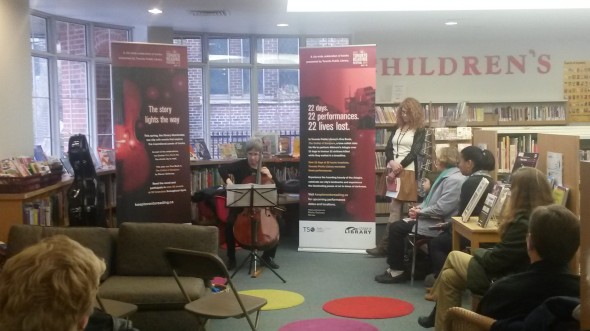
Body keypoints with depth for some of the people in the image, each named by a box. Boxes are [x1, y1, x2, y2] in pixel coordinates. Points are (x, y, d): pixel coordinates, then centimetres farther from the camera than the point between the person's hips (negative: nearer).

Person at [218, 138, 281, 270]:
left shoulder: (266, 168, 4)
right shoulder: (241, 165, -2)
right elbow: (222, 169, -17)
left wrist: (270, 177, -13)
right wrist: (228, 181, -32)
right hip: (241, 204, -2)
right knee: (230, 223, -29)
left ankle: (268, 256, 1)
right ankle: (231, 258, -9)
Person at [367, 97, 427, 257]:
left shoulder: (420, 131, 1)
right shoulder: (397, 128, 16)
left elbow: (414, 152, -7)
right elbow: (388, 147, 9)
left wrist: (399, 167, -12)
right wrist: (392, 163, -10)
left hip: (407, 171, -5)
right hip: (393, 170, 5)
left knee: (395, 208, -9)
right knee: (395, 207, 5)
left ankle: (385, 244, -11)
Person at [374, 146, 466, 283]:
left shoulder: (454, 180, -20)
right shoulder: (446, 176, 15)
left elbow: (441, 208, -25)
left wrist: (420, 212, -13)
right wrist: (419, 207, 3)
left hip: (439, 225, -11)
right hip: (433, 220, 11)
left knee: (397, 228, -10)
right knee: (396, 226, 6)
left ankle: (397, 271, 0)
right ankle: (396, 266, 9)